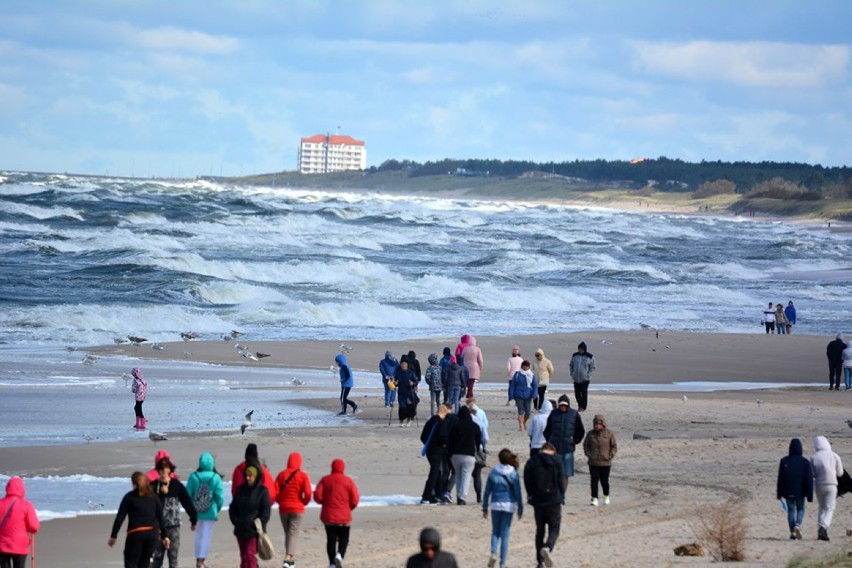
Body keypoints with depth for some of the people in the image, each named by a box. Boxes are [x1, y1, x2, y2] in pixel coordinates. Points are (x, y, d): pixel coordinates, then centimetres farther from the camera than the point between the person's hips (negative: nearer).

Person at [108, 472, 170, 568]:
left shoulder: (129, 497, 2)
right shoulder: (153, 497, 11)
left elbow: (120, 517, 1)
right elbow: (161, 517, 9)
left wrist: (113, 536, 6)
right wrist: (164, 536, 15)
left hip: (136, 534, -4)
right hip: (152, 533, 4)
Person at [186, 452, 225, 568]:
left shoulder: (193, 477, -6)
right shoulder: (216, 478, -10)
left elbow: (188, 494, -4)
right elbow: (220, 496, -9)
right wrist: (217, 509, 9)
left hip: (196, 511, 2)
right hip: (211, 512, -2)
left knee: (198, 535, 18)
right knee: (207, 536, 4)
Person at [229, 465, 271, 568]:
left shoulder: (262, 491, -4)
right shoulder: (241, 489, 10)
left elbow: (265, 510, -6)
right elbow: (233, 507, 14)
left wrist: (259, 524, -13)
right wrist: (235, 520, 0)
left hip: (253, 529, -5)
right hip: (241, 529, 5)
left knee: (250, 554, -14)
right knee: (243, 555, 10)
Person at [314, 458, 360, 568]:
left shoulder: (325, 480, 1)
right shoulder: (348, 481, -3)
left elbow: (317, 496, -7)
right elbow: (355, 499, -6)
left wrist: (325, 503, 12)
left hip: (328, 516, 2)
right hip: (344, 517, -2)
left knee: (331, 540, 8)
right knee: (343, 539, 8)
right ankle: (340, 555, -19)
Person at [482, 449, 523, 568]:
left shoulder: (493, 472, 0)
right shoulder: (514, 474, -4)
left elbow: (487, 491, 2)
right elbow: (518, 493, -4)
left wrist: (485, 507, 10)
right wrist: (520, 509, 4)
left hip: (495, 505, 1)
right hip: (509, 505, -1)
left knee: (495, 532, 16)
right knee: (505, 535, 5)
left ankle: (493, 553, -10)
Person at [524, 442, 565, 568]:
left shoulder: (532, 461, 2)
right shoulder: (556, 461, -4)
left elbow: (527, 481, 0)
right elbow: (561, 481, -4)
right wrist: (561, 497, 8)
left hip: (538, 501, 3)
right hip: (554, 501, -3)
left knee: (540, 530, 14)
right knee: (554, 529, 2)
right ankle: (547, 548, -29)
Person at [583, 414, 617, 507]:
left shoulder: (609, 433, -4)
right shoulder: (591, 434, 2)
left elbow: (614, 446, 1)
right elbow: (585, 445, 13)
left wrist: (610, 456, -7)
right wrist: (588, 454, 0)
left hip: (605, 463, -1)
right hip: (593, 463, 1)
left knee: (604, 481, 8)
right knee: (594, 481, -3)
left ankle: (606, 497, 30)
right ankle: (594, 499, 0)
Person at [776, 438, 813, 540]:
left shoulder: (784, 461, -4)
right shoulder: (805, 462, -7)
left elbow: (780, 479, 1)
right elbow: (809, 480, -8)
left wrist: (779, 493, 9)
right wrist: (810, 495, -4)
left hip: (788, 492, 1)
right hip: (800, 492, -1)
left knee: (791, 510, 9)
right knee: (800, 509, 15)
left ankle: (792, 533, 4)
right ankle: (798, 525, -12)